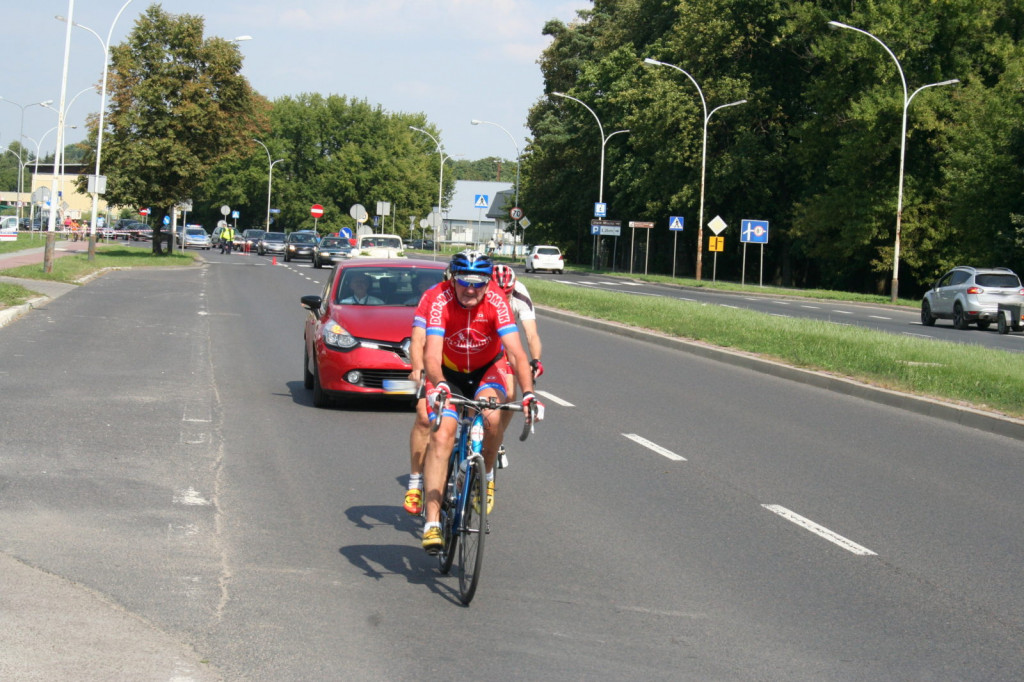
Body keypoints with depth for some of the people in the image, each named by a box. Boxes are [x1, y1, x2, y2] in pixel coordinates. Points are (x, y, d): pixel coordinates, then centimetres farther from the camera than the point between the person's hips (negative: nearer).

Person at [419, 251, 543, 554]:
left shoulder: (496, 302, -26)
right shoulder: (440, 301, -27)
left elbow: (517, 353, -32)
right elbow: (432, 354, -37)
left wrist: (528, 392, -48)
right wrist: (438, 385, -58)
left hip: (487, 368, 0)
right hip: (449, 372, 0)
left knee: (491, 417, -30)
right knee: (441, 435, -19)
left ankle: (487, 475, 1)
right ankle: (432, 522, -19)